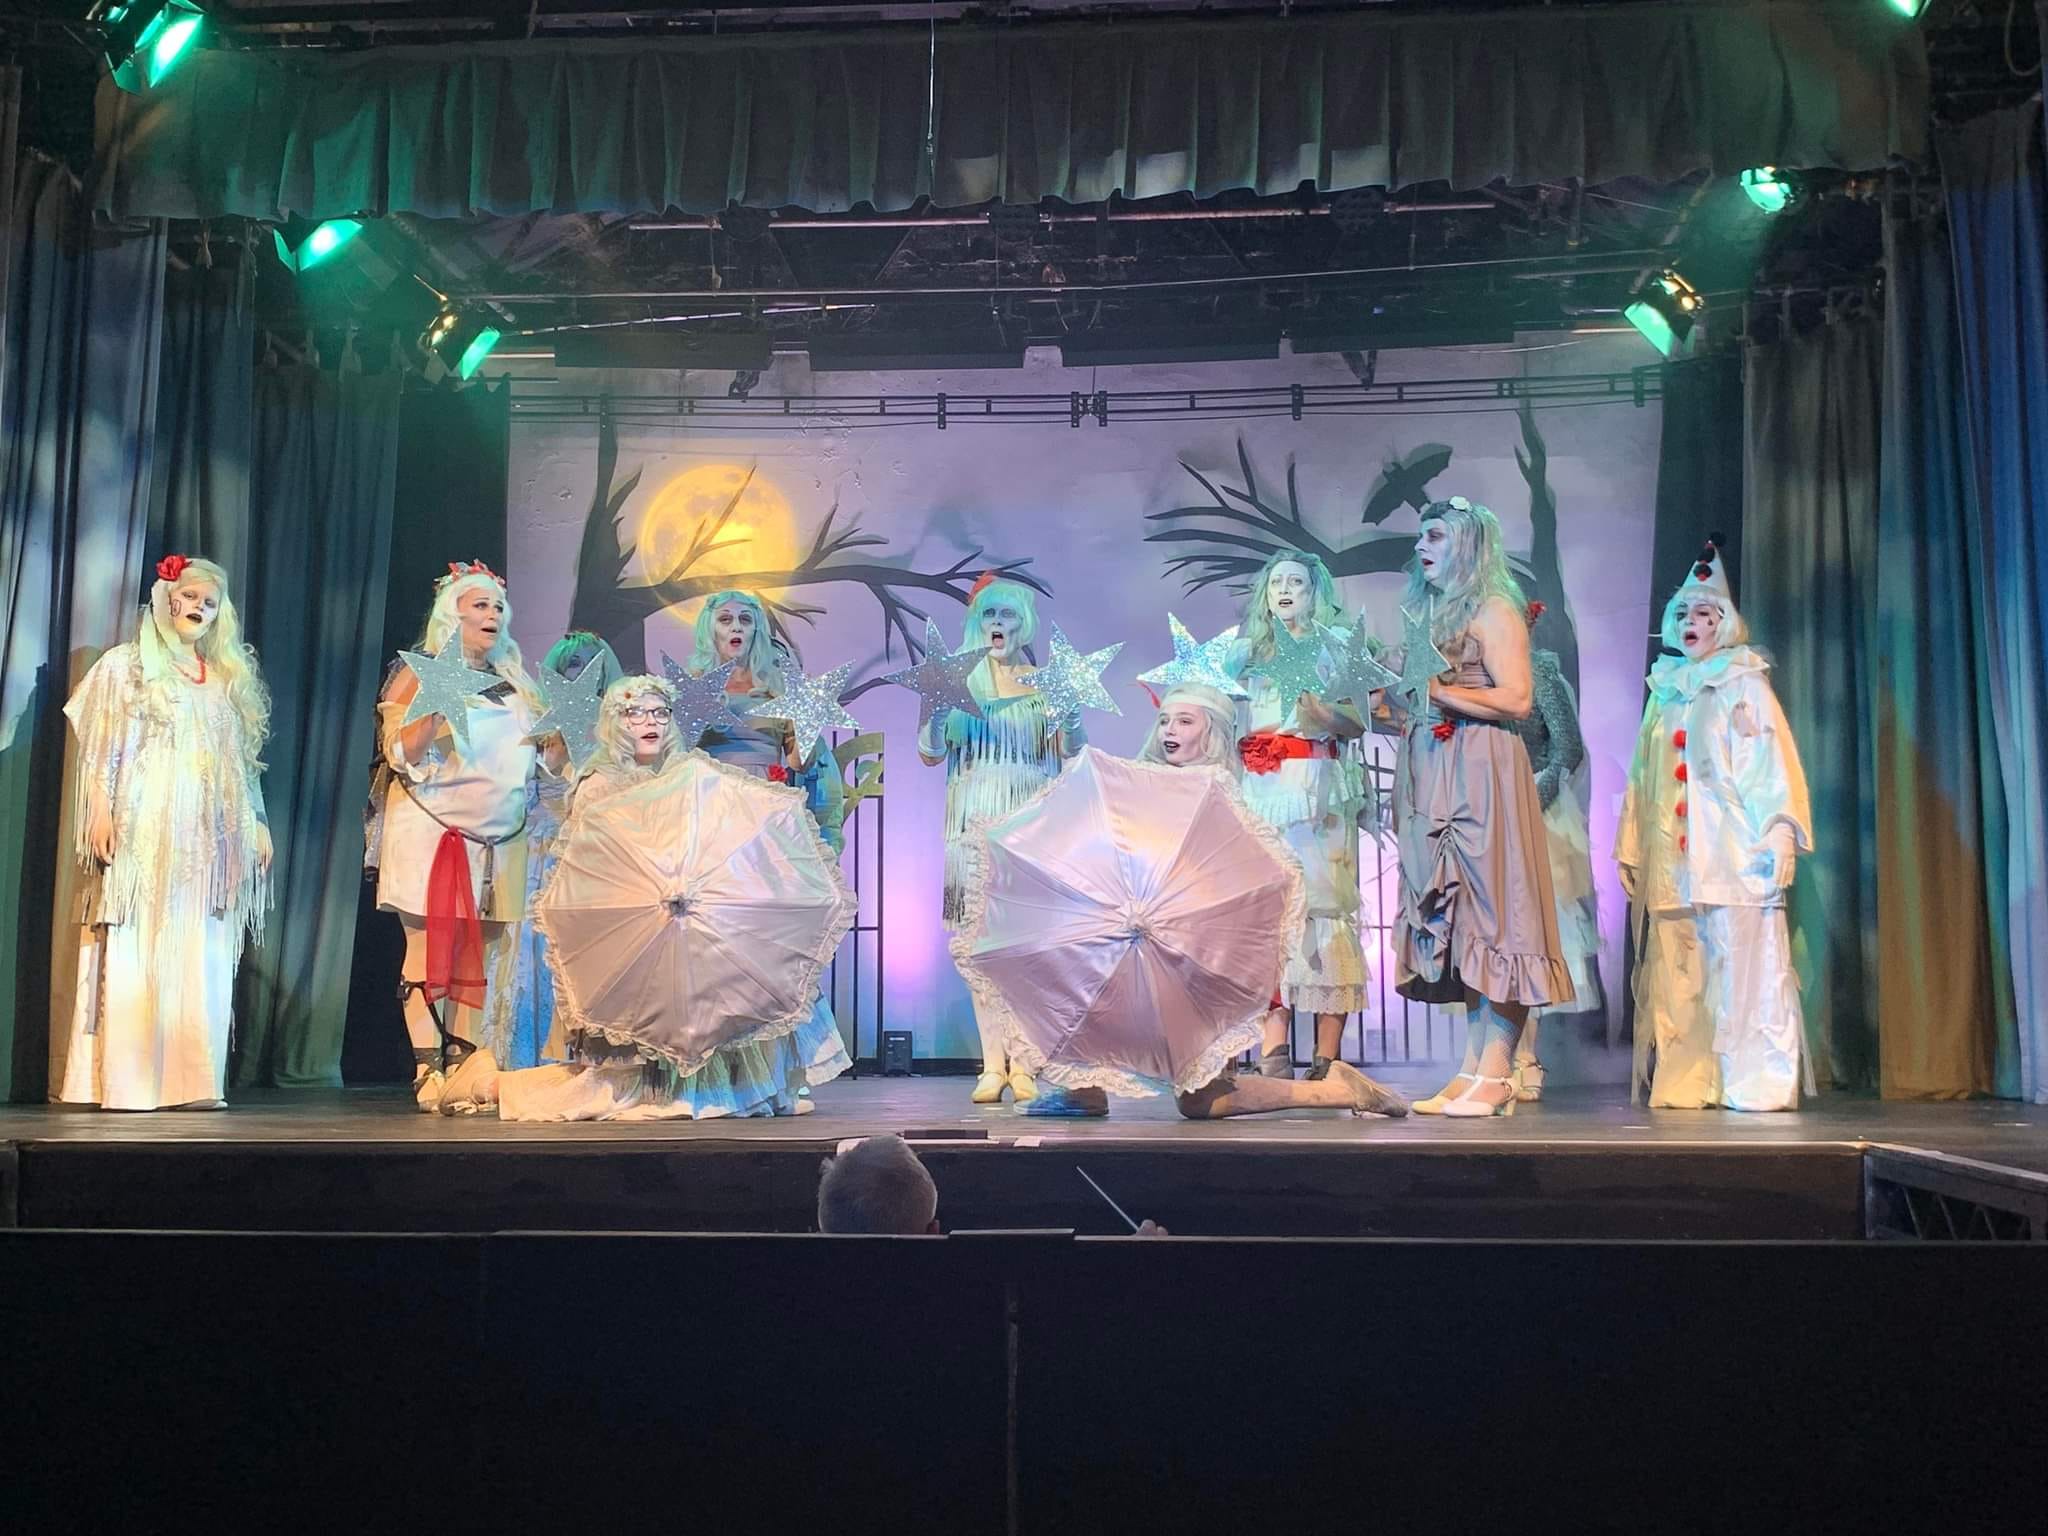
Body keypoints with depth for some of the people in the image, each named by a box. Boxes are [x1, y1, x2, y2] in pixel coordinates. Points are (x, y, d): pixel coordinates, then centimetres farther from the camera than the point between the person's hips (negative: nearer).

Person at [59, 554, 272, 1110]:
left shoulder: (228, 678, 20)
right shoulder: (127, 665, 8)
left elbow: (244, 765, 20)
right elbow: (99, 751, 1)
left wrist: (257, 824, 14)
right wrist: (101, 808, -11)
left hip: (206, 839, 4)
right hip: (144, 830, -4)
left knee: (201, 959, -2)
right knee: (135, 953, -8)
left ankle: (190, 1080, -2)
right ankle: (125, 1081, -7)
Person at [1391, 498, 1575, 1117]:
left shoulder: (1493, 610, -2)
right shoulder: (1427, 613, 22)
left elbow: (1516, 698, -13)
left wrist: (1438, 691, -12)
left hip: (1480, 774, -8)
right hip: (1432, 775, 8)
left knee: (1489, 914, -9)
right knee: (1455, 921, 4)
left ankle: (1496, 1076, -9)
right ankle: (1471, 1070, 4)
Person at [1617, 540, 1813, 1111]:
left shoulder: (1744, 685, 6)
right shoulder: (1665, 690, 19)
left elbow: (1773, 763, -3)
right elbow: (1643, 775, 19)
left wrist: (1780, 836, -14)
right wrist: (1630, 848, 15)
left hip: (1734, 847, -4)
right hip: (1672, 855, 5)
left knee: (1743, 962, -7)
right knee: (1680, 971, 1)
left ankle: (1756, 1081, -3)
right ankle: (1688, 1081, 3)